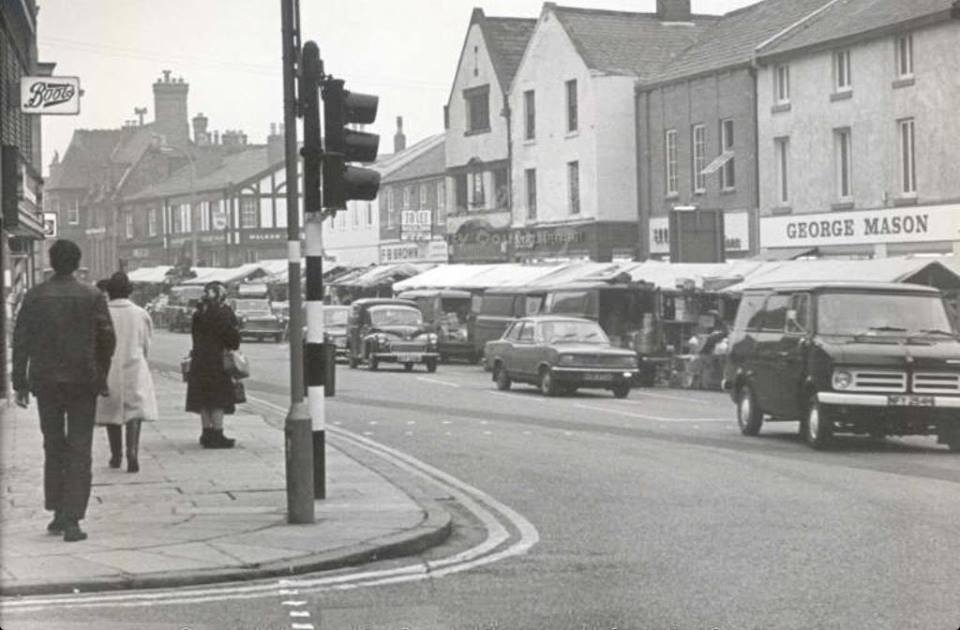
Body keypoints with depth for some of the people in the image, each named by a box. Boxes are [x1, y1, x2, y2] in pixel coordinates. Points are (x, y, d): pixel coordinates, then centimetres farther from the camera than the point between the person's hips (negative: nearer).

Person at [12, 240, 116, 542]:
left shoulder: (35, 296, -1)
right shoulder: (92, 297, -4)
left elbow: (20, 341, -1)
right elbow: (107, 339, -4)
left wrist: (20, 383, 3)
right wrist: (100, 377, 8)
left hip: (45, 381, 2)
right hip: (82, 381, -2)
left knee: (53, 446, 16)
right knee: (79, 451, 1)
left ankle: (57, 512, 18)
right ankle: (71, 520, -7)